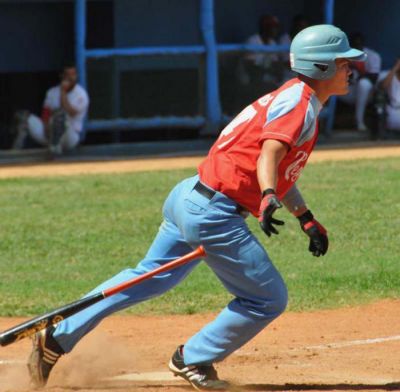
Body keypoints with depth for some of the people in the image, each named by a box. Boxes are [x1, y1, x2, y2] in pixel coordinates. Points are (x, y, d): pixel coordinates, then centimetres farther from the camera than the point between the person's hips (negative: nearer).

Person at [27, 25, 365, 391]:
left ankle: (58, 338, 22)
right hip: (214, 214, -10)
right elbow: (269, 154, -31)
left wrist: (308, 220, 23)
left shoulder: (295, 98, 18)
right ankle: (192, 360, 14)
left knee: (151, 277, 22)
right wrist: (269, 199, -47)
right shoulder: (300, 101, -13)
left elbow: (280, 171, 27)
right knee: (269, 299, 0)